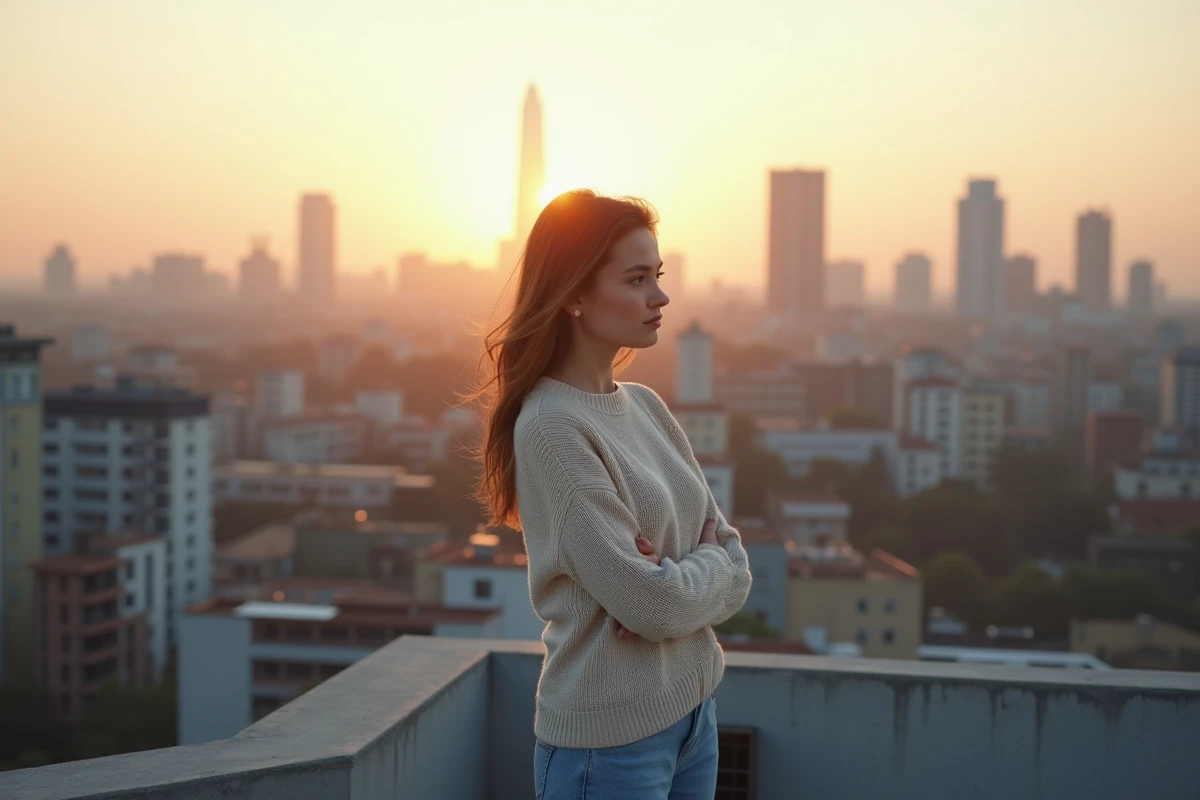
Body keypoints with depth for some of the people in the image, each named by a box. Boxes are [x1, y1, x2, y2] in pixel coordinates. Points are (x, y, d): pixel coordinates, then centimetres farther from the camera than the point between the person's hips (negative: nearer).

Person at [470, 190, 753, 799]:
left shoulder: (646, 405, 4)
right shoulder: (551, 427, -18)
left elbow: (734, 563, 4)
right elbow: (652, 604, -22)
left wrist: (683, 582, -15)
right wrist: (709, 566, -4)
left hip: (693, 708, 7)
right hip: (612, 736, -7)